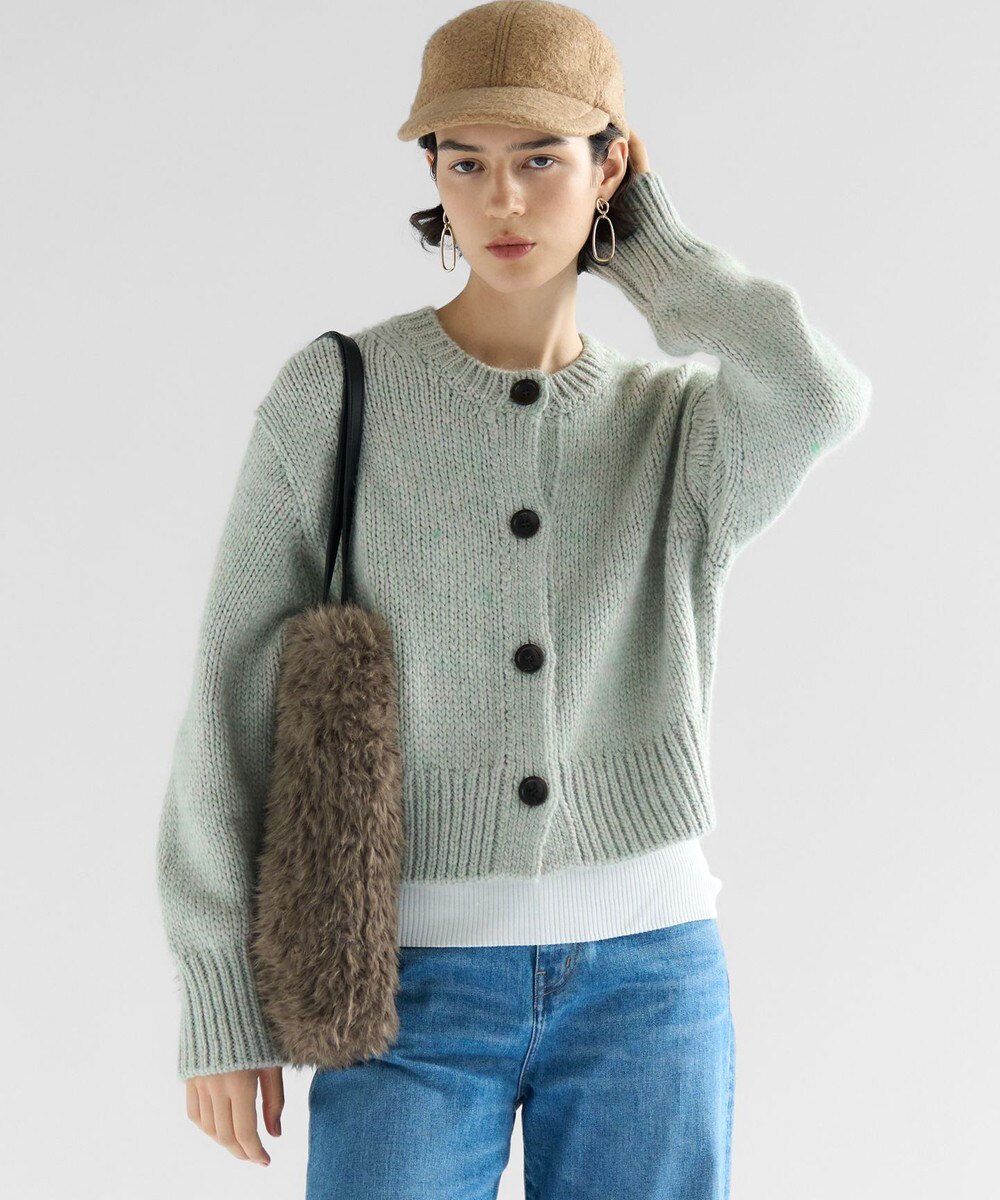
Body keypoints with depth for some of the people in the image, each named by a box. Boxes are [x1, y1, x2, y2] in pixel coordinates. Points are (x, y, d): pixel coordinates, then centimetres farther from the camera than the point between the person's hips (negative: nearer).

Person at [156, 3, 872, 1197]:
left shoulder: (688, 435, 4)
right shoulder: (330, 394, -2)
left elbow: (822, 399, -22)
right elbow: (236, 704, -1)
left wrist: (642, 243, -4)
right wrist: (219, 1003, -4)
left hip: (644, 975, 2)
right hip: (419, 986, -1)